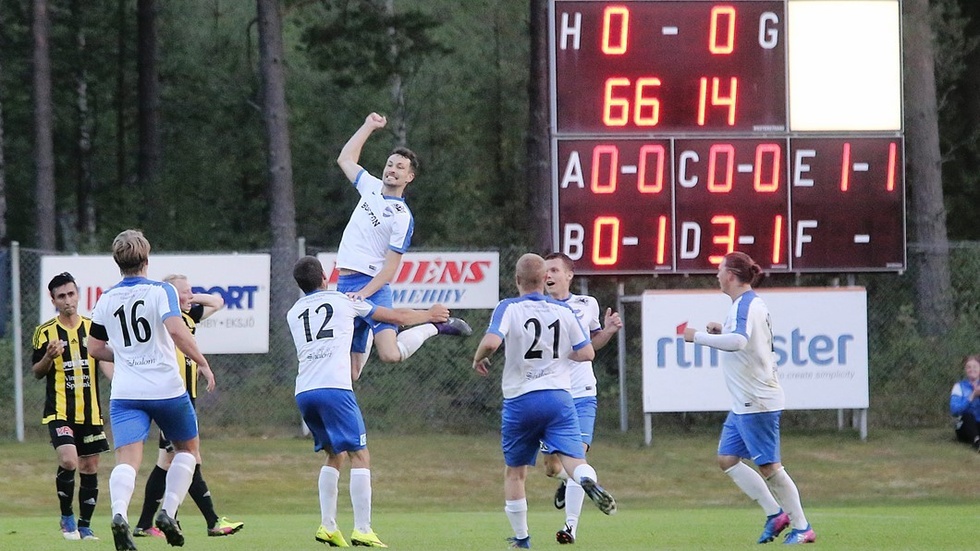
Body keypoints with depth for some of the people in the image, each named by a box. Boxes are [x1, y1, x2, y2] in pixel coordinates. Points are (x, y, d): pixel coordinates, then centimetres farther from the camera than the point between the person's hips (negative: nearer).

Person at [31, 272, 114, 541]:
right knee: (68, 460, -20)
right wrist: (48, 358, -17)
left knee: (90, 468, 5)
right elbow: (37, 373, 5)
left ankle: (84, 526, 18)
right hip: (59, 411, -3)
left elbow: (105, 362, 0)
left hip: (90, 411, 3)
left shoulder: (93, 328, 6)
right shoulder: (45, 332, 0)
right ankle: (67, 517, 0)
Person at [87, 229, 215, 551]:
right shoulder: (161, 291, -5)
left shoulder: (106, 300, 9)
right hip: (166, 388, -2)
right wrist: (203, 364, -11)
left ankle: (119, 513, -38)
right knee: (187, 449, 19)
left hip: (125, 393, 2)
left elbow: (95, 348, 19)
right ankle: (168, 512, 2)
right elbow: (176, 330, -21)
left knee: (127, 460, -9)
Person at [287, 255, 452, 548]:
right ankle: (362, 530, -13)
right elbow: (397, 317, 19)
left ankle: (327, 526, 11)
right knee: (359, 455, -3)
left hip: (304, 392, 5)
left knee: (334, 455, 20)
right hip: (334, 387, -5)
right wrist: (429, 315, 37)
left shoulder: (293, 313, 22)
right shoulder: (344, 301, 11)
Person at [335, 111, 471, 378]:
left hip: (372, 286, -6)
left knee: (390, 354, -22)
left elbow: (391, 267, -12)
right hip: (344, 286, 6)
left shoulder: (402, 217, -9)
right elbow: (345, 159, 29)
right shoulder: (372, 187, 12)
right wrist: (369, 126, 25)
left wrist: (363, 294, -21)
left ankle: (434, 326, 2)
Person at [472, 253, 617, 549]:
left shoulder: (508, 309, -6)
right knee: (572, 456, -11)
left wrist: (478, 359, 0)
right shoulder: (563, 312, 4)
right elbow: (586, 353, 7)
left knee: (515, 471, 15)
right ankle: (589, 482, -46)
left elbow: (491, 342, -22)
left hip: (519, 400, -1)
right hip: (558, 397, 1)